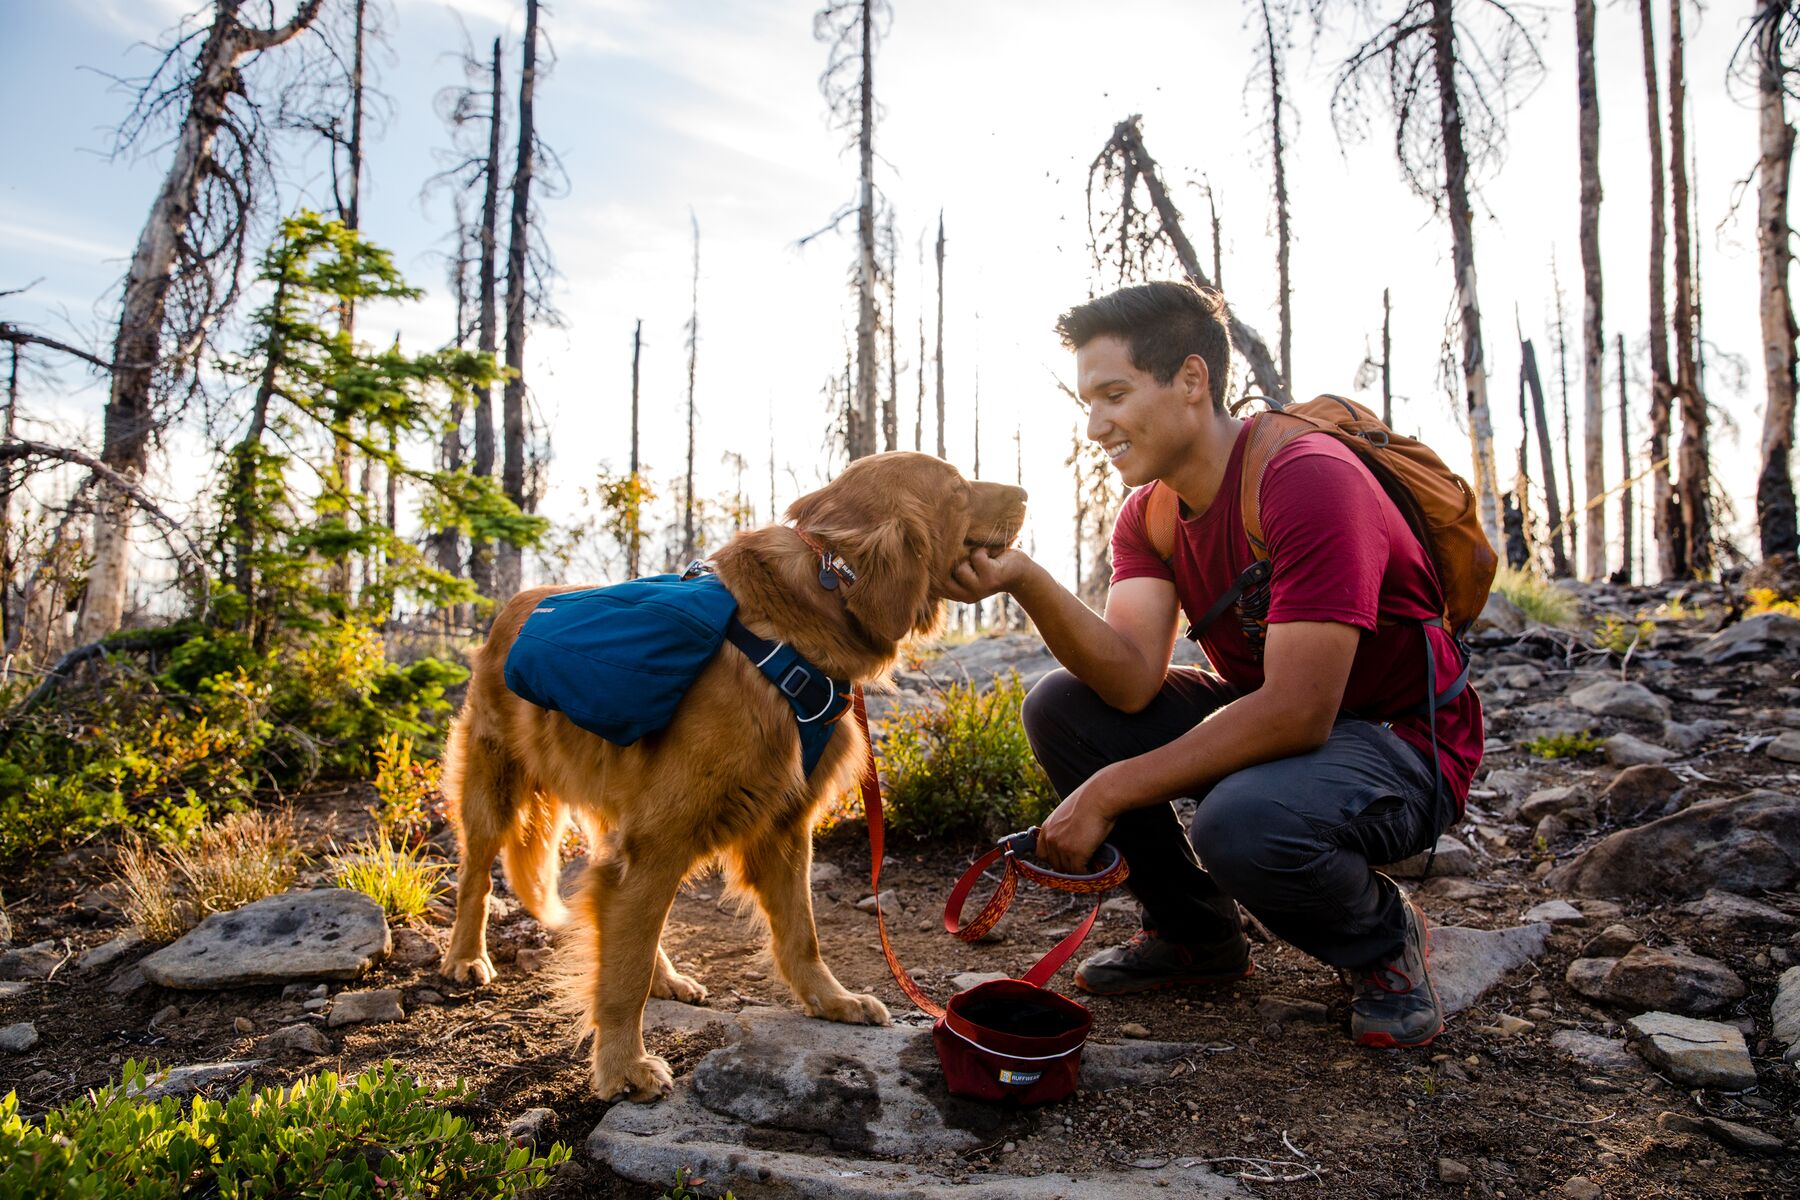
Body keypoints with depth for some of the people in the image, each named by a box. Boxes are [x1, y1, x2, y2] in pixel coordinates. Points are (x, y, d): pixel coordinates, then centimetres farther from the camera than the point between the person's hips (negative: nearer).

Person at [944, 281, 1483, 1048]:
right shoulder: (1149, 514, -2)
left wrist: (1110, 791, -29)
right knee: (1060, 706, -9)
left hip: (1403, 747, -7)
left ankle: (1384, 940, -1)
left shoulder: (1308, 481, -25)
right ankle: (1196, 935, 8)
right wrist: (1022, 580, -32)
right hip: (1268, 719, 7)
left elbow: (1299, 713, -30)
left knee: (1240, 822, -38)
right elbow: (1133, 683, -17)